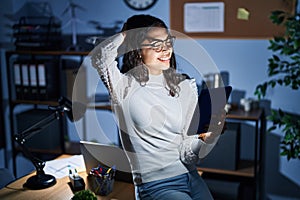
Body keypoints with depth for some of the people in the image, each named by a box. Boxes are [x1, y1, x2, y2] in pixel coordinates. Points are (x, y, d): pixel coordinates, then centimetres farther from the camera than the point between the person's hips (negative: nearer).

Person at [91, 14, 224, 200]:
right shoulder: (125, 87, -8)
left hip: (192, 178, 5)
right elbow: (100, 56, -30)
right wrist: (134, 33, -16)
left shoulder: (185, 86, 4)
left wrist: (209, 137, -19)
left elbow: (188, 153, 1)